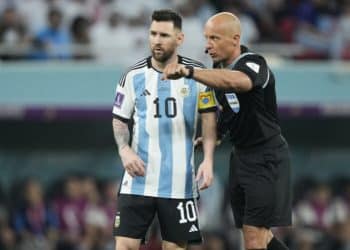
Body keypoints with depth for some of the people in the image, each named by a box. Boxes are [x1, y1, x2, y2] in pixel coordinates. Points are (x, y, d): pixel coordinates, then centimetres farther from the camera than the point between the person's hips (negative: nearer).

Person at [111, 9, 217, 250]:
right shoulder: (134, 76, 2)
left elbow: (209, 117, 4)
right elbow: (120, 120, 9)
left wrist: (208, 160, -7)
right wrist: (124, 149, -10)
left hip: (179, 182, 0)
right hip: (139, 178, 0)